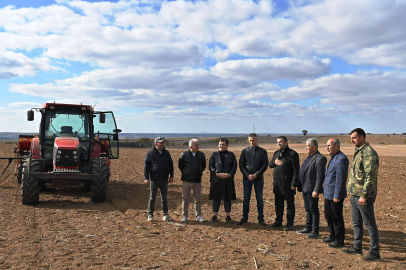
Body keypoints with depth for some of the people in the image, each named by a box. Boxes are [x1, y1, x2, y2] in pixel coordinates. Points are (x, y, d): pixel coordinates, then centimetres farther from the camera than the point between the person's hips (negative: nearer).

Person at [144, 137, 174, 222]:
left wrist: (171, 176, 8)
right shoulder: (150, 154, -4)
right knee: (152, 198, 4)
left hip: (164, 180, 3)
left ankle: (165, 214, 19)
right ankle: (150, 214, 15)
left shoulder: (166, 153, 7)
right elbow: (146, 166, -4)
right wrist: (146, 178, -10)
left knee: (164, 198, 9)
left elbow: (171, 165, 13)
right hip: (154, 180, -3)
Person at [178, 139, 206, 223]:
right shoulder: (184, 155, -4)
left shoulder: (201, 155, 3)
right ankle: (184, 216, 15)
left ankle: (198, 216, 16)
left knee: (198, 199, 6)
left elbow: (203, 166, 18)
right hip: (187, 180, -2)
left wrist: (200, 172, 9)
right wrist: (184, 173, 5)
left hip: (197, 180, 2)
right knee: (185, 199, 4)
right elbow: (180, 165, 9)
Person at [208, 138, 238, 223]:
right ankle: (215, 216, 12)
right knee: (216, 198, 3)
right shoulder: (214, 154, 7)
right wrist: (217, 174, -13)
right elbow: (210, 166, 1)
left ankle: (227, 216, 14)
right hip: (216, 180, -1)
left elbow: (234, 166, 2)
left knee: (228, 198, 5)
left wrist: (229, 174, -13)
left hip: (228, 180, 1)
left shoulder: (231, 155, 8)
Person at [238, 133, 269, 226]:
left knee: (259, 199, 4)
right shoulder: (245, 151, 5)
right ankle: (244, 217, 15)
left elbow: (265, 165, -2)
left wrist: (256, 175, -11)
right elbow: (241, 165, 3)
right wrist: (247, 175, -9)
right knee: (246, 198, 6)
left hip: (258, 178, -1)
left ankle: (261, 218, 13)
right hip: (247, 178, 1)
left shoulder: (263, 151, 3)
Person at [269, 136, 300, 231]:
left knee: (289, 205, 3)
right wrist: (274, 162, -5)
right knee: (278, 204, 16)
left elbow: (296, 170, -12)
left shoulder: (292, 154, -9)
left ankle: (290, 223, 13)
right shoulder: (276, 153, 13)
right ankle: (278, 221, 28)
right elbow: (270, 165, 19)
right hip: (277, 184, 7)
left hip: (287, 185, -7)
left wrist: (294, 184, -17)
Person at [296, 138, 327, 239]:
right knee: (308, 209, 18)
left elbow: (320, 177, -20)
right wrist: (301, 187, 17)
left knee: (314, 210, 0)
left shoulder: (320, 159, -16)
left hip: (312, 190, -9)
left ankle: (315, 231, 10)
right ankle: (308, 228, 30)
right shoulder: (309, 157, 15)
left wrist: (316, 190, -23)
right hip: (305, 189, 9)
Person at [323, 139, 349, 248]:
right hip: (328, 194, 10)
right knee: (328, 216, 18)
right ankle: (333, 236, 31)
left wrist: (337, 195, -22)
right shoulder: (333, 158, 15)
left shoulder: (341, 159, -18)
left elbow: (341, 179, -22)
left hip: (335, 195, -10)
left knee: (337, 218, 1)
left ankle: (339, 240, 13)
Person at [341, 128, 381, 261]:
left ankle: (374, 253, 8)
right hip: (355, 194, 10)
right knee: (356, 222, 18)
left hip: (364, 196, -10)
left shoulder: (368, 153, -17)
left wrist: (364, 195, -23)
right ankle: (357, 247, 30)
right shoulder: (358, 152, 15)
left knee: (370, 224, -1)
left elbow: (370, 176, -22)